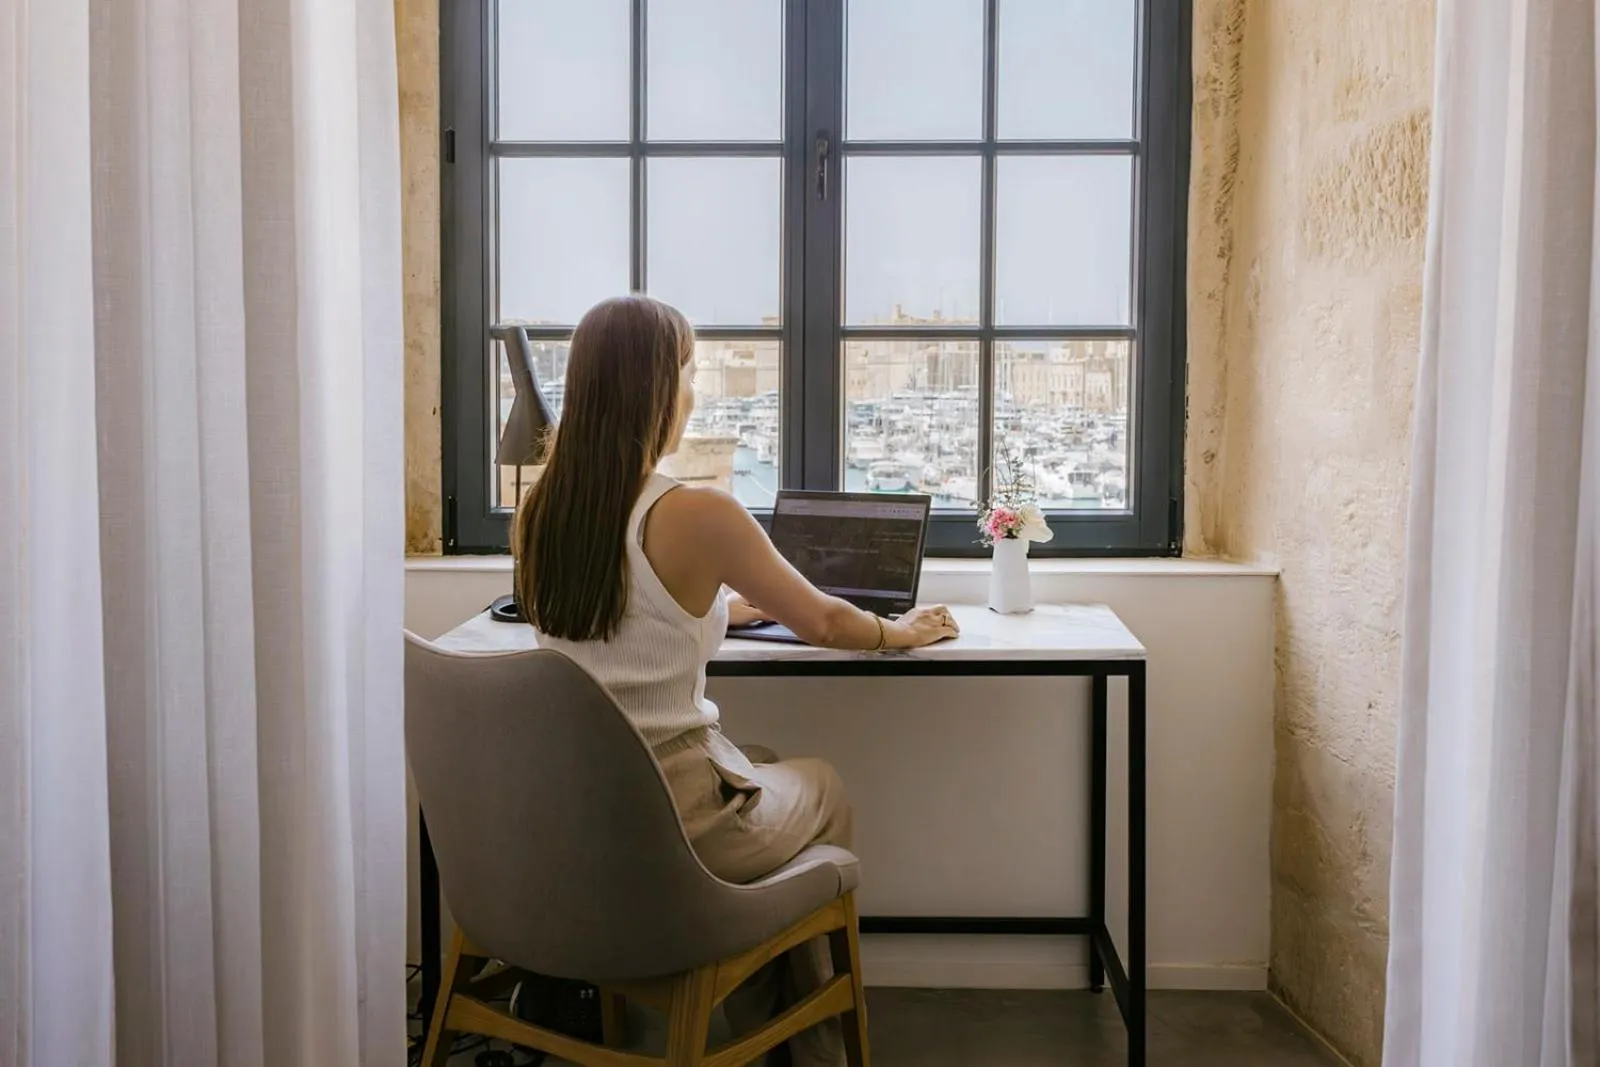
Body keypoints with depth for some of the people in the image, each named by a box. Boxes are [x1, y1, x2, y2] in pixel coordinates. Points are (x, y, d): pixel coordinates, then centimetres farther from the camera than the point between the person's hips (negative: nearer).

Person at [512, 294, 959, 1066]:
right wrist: (901, 632, 16)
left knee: (763, 768, 32)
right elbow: (821, 622, -4)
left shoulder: (537, 514, -1)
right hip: (667, 825, -6)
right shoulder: (697, 514, -20)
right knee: (822, 787, 26)